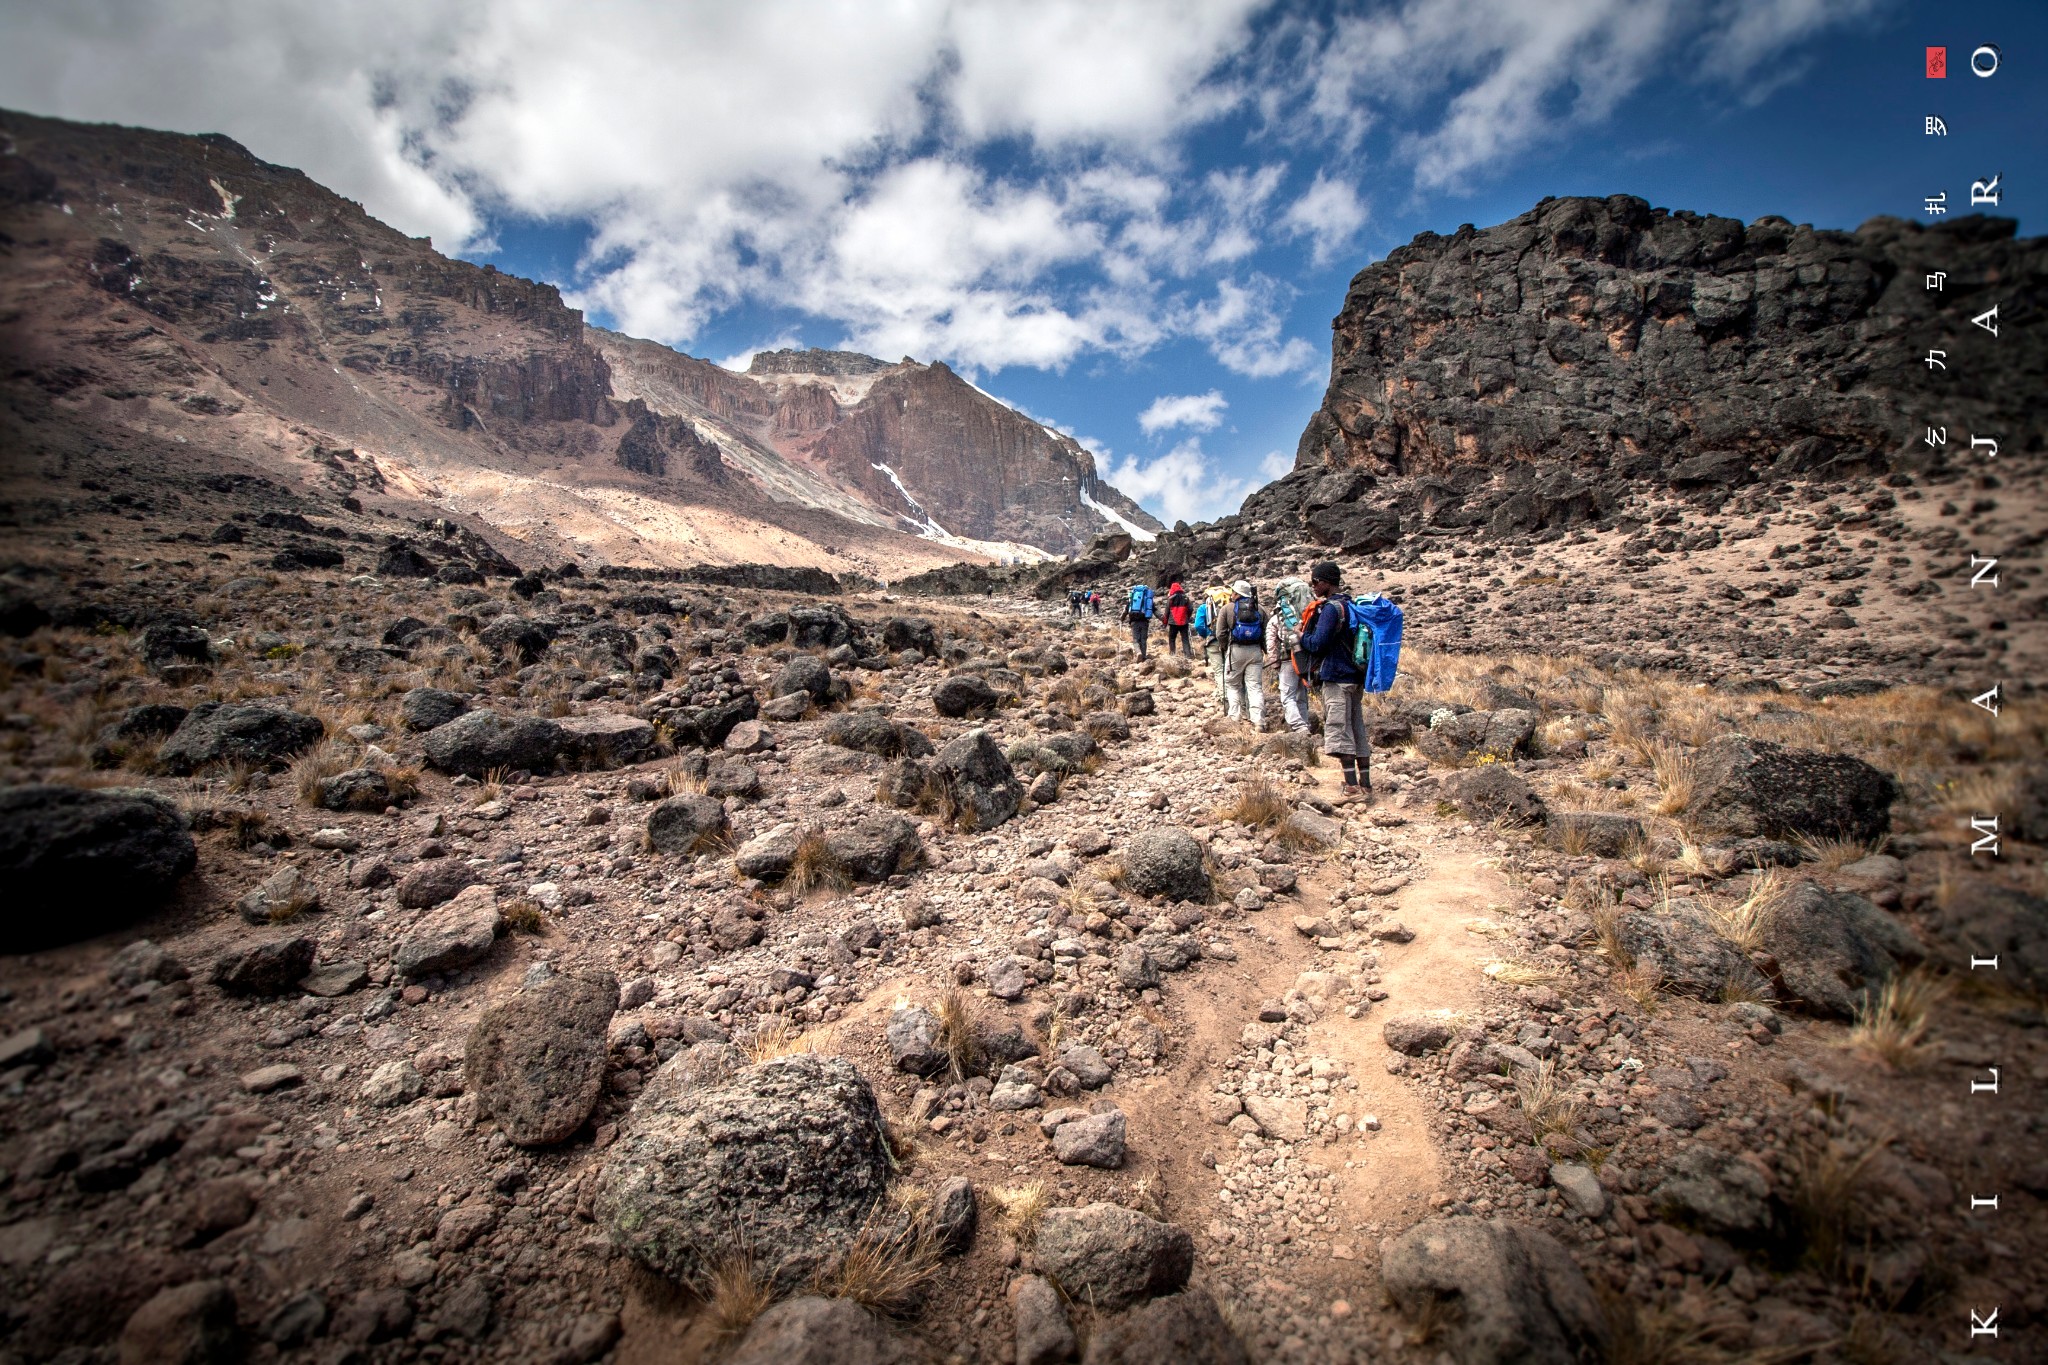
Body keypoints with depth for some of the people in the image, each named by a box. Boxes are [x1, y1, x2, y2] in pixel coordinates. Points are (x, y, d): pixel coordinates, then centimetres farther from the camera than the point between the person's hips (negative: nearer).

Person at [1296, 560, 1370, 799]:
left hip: (1336, 678, -9)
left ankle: (1352, 786, -10)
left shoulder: (1331, 608, -14)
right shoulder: (1350, 605, 15)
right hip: (1356, 677, 9)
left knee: (1339, 730, -7)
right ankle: (1366, 785, 14)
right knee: (1357, 730, 11)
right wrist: (1307, 634, 17)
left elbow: (1316, 645, -18)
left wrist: (1301, 635, 1)